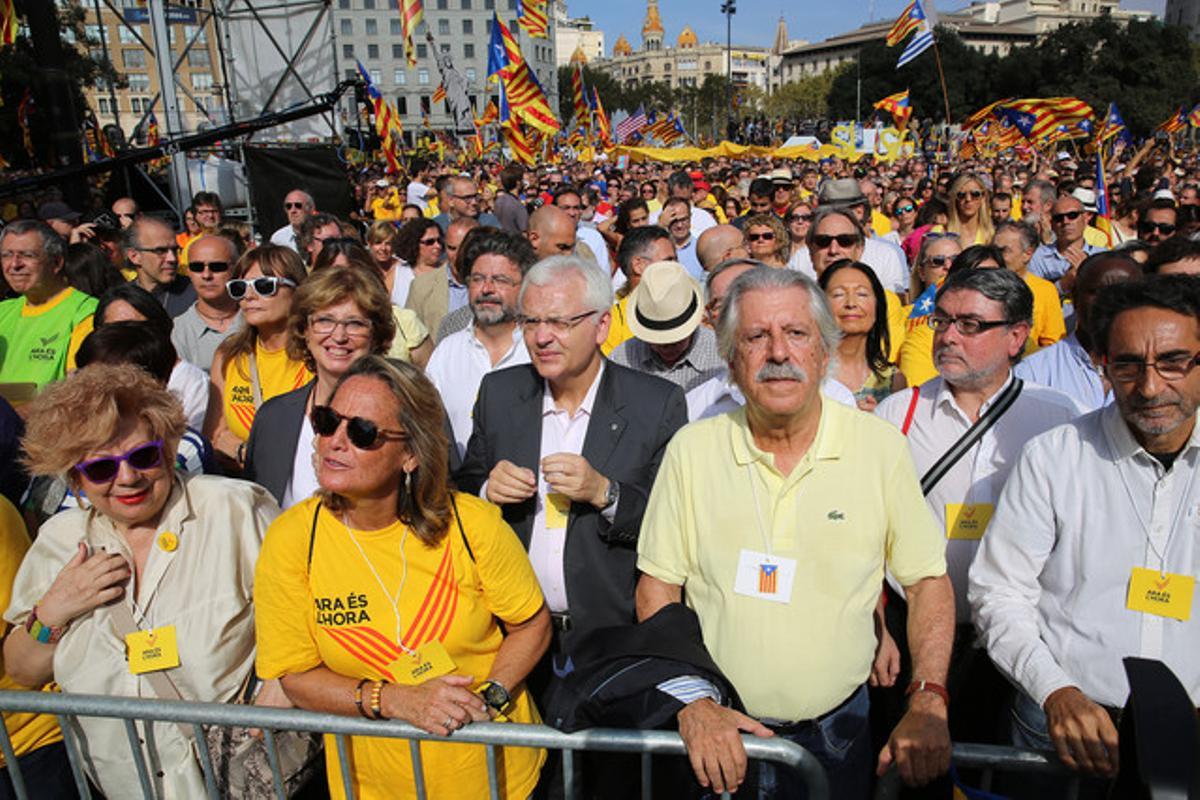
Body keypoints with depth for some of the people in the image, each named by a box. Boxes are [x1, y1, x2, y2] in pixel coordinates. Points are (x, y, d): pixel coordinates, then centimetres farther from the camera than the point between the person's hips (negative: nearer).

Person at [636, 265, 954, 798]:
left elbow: (928, 582, -2)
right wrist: (692, 703, -14)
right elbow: (657, 588, -5)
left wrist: (928, 702, -13)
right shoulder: (692, 449, -8)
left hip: (837, 727, 1)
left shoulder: (881, 446, -7)